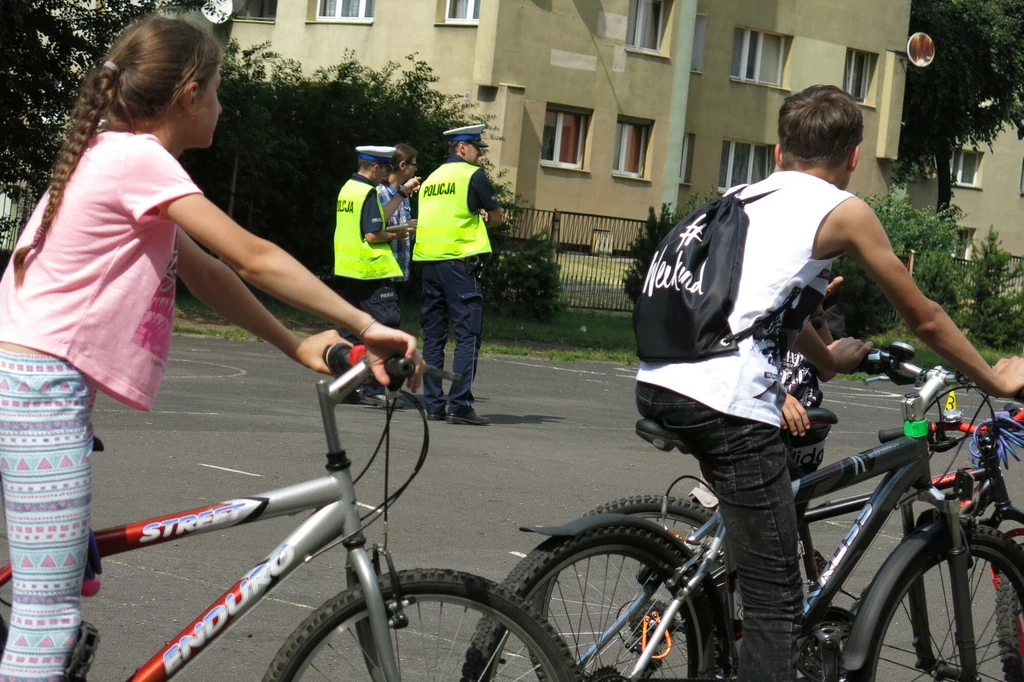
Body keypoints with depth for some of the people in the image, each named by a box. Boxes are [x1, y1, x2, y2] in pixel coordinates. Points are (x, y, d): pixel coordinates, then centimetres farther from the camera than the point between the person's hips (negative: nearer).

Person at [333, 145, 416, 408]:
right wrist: (396, 234, -4)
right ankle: (373, 389, -9)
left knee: (349, 328, 13)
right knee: (384, 327, -6)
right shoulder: (368, 192, -14)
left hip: (348, 269, 10)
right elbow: (372, 234, -20)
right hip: (372, 270, -10)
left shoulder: (348, 189, 13)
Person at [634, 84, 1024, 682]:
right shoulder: (843, 210, 7)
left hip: (656, 384, 8)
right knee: (776, 600, -3)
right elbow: (925, 320, 15)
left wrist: (829, 358, 58)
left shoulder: (744, 198, 25)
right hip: (726, 403, -8)